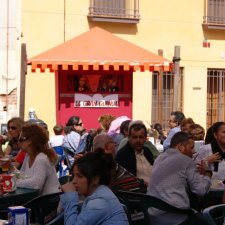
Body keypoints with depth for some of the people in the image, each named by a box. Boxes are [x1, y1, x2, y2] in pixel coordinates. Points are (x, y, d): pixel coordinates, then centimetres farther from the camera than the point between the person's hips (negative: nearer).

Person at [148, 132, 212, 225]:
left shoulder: (159, 158, 16)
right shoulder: (186, 160, -4)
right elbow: (201, 189, -4)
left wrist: (198, 173, 23)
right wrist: (207, 174, 13)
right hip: (175, 217, -7)